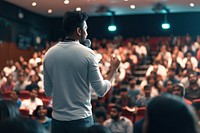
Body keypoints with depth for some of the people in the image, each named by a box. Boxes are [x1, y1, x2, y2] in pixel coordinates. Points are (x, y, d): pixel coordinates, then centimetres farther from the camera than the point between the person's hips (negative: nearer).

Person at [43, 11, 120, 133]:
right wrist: (114, 69, 8)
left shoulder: (49, 54, 1)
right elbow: (101, 91, -6)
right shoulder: (87, 53, -10)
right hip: (81, 119, -4)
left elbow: (48, 92, 8)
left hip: (58, 119, 4)